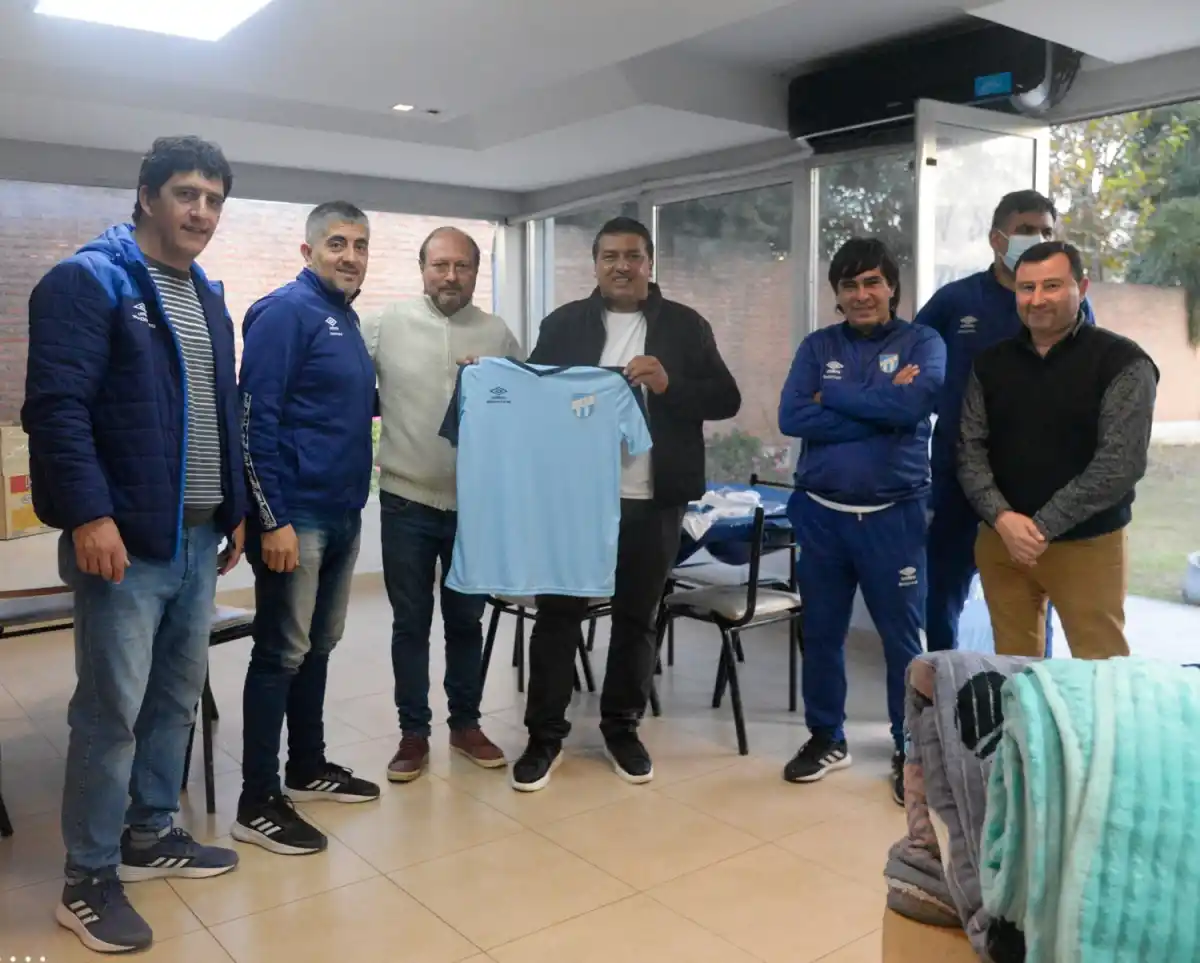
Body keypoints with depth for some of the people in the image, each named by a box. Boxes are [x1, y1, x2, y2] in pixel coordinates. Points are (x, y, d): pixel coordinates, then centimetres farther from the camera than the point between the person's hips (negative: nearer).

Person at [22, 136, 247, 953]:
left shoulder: (208, 296, 16)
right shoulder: (87, 281, -8)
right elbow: (56, 407, -16)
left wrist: (236, 509, 16)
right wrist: (89, 515, -23)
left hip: (198, 536, 8)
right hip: (125, 537, -8)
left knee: (177, 696, 15)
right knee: (112, 708, -1)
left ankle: (151, 835, 32)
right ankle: (90, 879, 14)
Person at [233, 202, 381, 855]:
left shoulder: (346, 319, 14)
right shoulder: (286, 311, -12)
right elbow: (255, 418, -18)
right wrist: (272, 520, -21)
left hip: (342, 512, 9)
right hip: (295, 514, -8)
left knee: (318, 645, 16)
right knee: (281, 653, -3)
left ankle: (308, 768, 30)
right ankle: (257, 804, 7)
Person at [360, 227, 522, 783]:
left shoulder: (498, 335, 4)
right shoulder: (386, 326, -1)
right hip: (406, 502, -1)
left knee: (466, 620, 13)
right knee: (410, 622, 8)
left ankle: (465, 724, 28)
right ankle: (413, 732, 21)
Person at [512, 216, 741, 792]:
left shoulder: (686, 326, 5)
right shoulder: (563, 324, 7)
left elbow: (726, 399, 0)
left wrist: (668, 384, -16)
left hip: (652, 500, 0)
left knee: (637, 618, 11)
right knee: (557, 613, 5)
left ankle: (622, 728, 27)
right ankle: (545, 735, 18)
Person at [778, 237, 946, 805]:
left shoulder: (922, 342, 2)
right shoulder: (817, 347, 6)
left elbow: (917, 401, -20)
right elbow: (791, 418, -10)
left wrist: (833, 396, -10)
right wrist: (882, 408, -14)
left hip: (894, 516, -2)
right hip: (821, 514, 3)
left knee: (903, 638, 5)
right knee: (820, 634, 12)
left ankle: (910, 750, 22)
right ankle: (826, 738, 30)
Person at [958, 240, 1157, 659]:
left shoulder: (1122, 362, -7)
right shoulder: (991, 363, 6)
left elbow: (1121, 463, -15)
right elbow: (970, 448, 2)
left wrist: (1043, 527, -17)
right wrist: (1002, 519, -14)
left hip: (1087, 545, -3)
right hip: (1001, 540, 4)